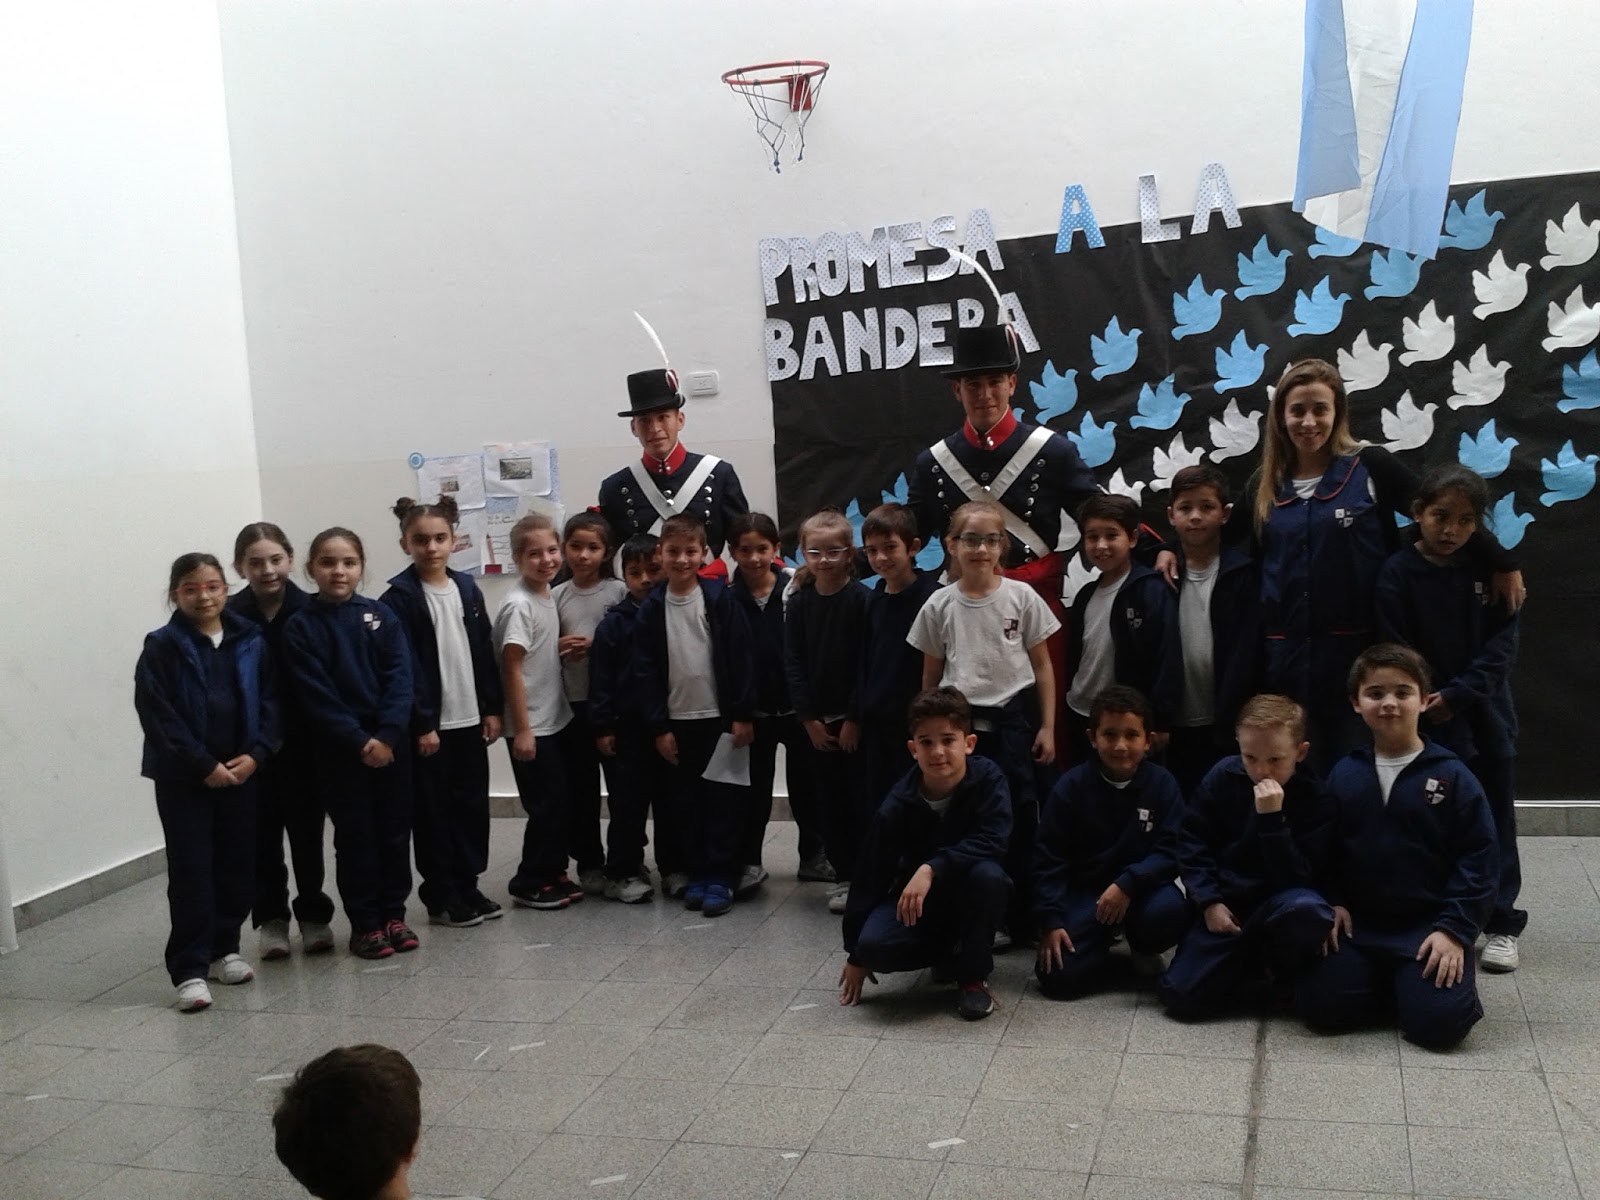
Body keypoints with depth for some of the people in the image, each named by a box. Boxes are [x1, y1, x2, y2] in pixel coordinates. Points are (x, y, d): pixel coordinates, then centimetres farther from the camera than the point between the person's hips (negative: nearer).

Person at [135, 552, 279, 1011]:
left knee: (236, 864, 10)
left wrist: (255, 754, -10)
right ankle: (190, 969, 1)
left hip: (241, 771, 3)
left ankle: (224, 948, 25)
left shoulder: (251, 642, 3)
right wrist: (205, 766, -15)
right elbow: (158, 716, -11)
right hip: (183, 778, -3)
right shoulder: (162, 648, -6)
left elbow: (269, 701, 4)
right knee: (191, 871, -2)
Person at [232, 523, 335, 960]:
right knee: (263, 834, 10)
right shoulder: (230, 618, -6)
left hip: (304, 742, 0)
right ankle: (270, 919, 24)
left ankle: (314, 916, 23)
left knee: (307, 830, 9)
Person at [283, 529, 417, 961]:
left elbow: (400, 679, -4)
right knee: (355, 835, 4)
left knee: (394, 829, 8)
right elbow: (317, 695, -10)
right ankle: (364, 924, 14)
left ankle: (393, 914, 22)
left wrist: (387, 735, -16)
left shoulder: (382, 615, 2)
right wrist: (360, 741, -16)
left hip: (391, 741, 2)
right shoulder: (301, 627, -4)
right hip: (338, 748, -2)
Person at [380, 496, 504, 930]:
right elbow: (403, 667, -13)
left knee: (472, 804, 11)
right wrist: (422, 724, -16)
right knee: (433, 810, 4)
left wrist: (493, 707, 6)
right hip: (428, 724, -5)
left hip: (470, 719, 5)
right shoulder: (399, 597, -9)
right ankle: (441, 897, 14)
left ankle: (467, 886, 24)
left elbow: (485, 653, 10)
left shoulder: (467, 588, 7)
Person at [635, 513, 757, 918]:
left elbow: (741, 657, -6)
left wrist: (743, 715, -8)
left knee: (723, 799, 1)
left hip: (720, 717, -3)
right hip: (678, 720, 3)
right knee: (687, 801, 9)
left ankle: (720, 877, 8)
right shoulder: (652, 607, 1)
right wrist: (658, 726, -3)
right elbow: (645, 669, 2)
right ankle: (697, 873, 20)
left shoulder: (720, 599, -5)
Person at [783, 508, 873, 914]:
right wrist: (808, 718, -5)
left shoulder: (861, 599, -8)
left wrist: (854, 719, -12)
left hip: (855, 718, -3)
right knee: (829, 801, 8)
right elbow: (793, 662, 1)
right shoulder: (798, 601, 2)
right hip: (815, 719, 4)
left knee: (862, 799, 0)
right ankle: (844, 876, 19)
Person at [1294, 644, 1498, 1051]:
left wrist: (1454, 929, -11)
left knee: (1439, 1020, -22)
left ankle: (1457, 974, 12)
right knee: (1319, 1003, -15)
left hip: (1427, 926, -3)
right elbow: (1327, 849, 11)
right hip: (1359, 923, 3)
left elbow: (1477, 857, -5)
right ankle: (1389, 983, 12)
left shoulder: (1451, 776, -4)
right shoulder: (1344, 775, 5)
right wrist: (1333, 902, -4)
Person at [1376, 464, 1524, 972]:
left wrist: (1457, 695, -14)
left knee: (1494, 816, 8)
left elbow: (1502, 644, -4)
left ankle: (1502, 922, 18)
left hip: (1485, 712, 2)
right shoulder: (1398, 573, -7)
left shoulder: (1489, 570, 1)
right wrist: (1428, 705, -15)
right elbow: (1396, 651, -8)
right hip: (1427, 719, -2)